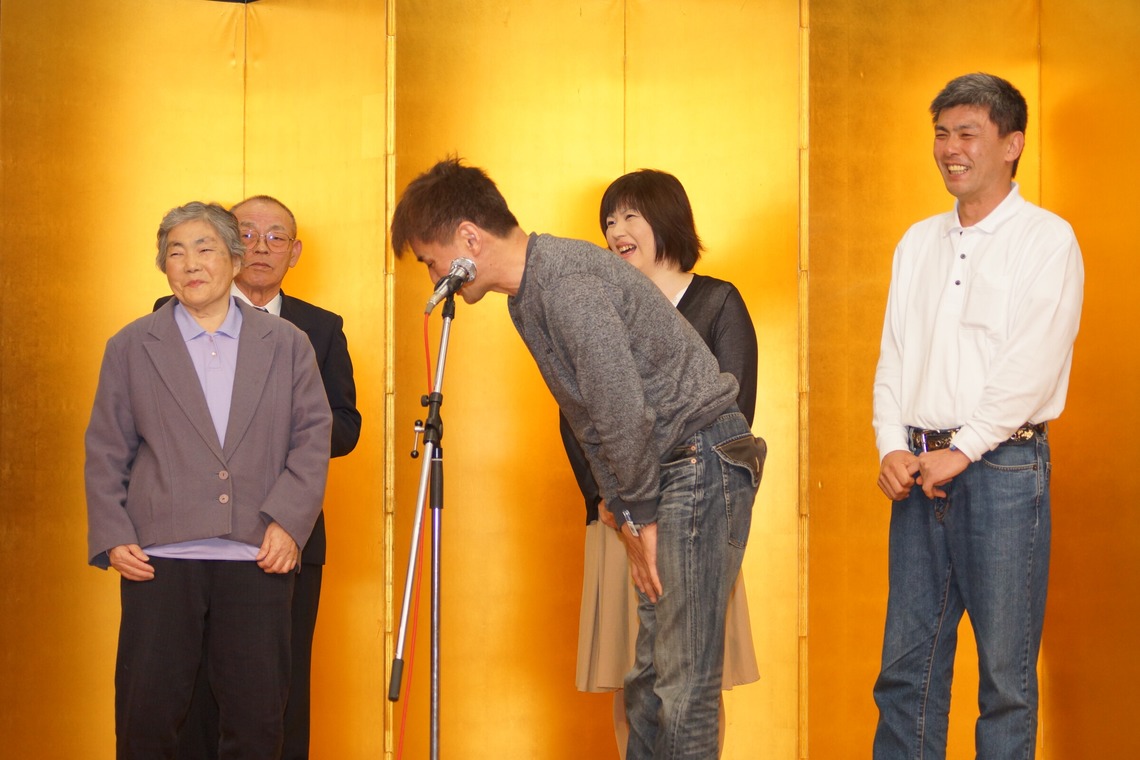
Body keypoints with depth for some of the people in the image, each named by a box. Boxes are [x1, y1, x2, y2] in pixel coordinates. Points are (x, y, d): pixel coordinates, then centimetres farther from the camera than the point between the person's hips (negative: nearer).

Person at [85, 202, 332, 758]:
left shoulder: (286, 345, 11)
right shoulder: (130, 347, 10)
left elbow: (313, 438, 7)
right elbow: (106, 452, 8)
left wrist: (288, 522, -6)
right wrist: (112, 538, -3)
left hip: (259, 556, 1)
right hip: (160, 556, 0)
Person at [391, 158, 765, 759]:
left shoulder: (566, 279, -18)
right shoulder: (529, 296, 14)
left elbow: (623, 409, -22)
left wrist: (639, 512, -10)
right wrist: (625, 514, 8)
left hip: (702, 458, -10)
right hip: (662, 470, 10)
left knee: (683, 678, -10)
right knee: (649, 675, 10)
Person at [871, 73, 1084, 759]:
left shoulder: (1046, 240, -3)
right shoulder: (919, 243, 16)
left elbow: (1033, 366, -12)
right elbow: (894, 355, 14)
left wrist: (960, 451, -14)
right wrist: (892, 449, -1)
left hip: (1002, 466, -6)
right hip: (919, 472, 6)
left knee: (1006, 671, 0)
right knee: (907, 665, 7)